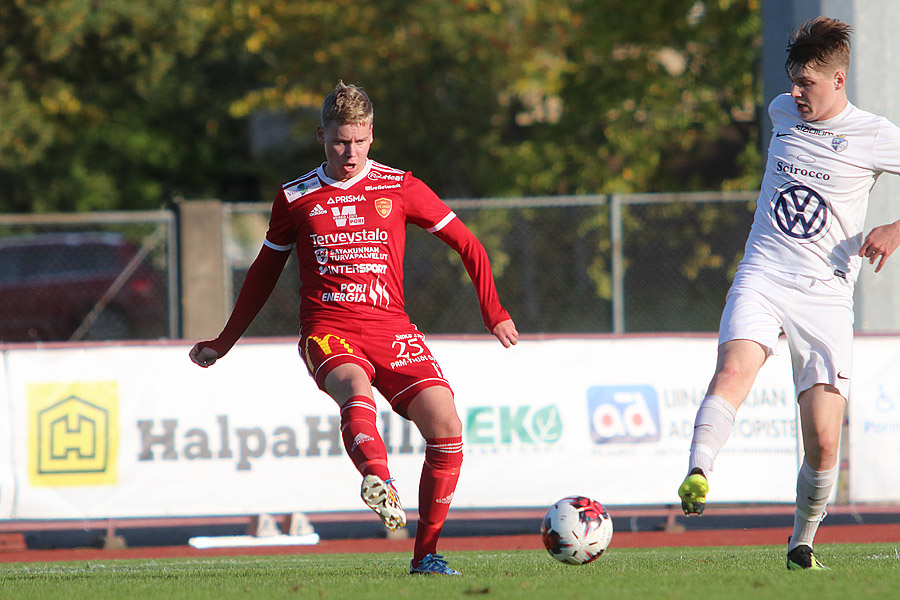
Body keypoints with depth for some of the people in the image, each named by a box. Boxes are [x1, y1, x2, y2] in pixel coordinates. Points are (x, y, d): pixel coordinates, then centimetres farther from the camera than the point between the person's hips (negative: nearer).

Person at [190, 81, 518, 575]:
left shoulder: (399, 188, 7)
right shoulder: (295, 199, 9)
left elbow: (466, 244, 16)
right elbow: (264, 274, 23)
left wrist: (494, 312, 11)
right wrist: (223, 344, 27)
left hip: (391, 329, 2)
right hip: (327, 332, -2)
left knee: (446, 428, -17)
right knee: (356, 389, -37)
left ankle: (426, 554, -4)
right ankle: (380, 484, -67)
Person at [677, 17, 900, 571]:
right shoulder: (783, 112, 11)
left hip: (827, 296, -2)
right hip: (763, 276, 2)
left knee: (823, 441, -8)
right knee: (735, 369, -31)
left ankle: (802, 543, 15)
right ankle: (697, 477, -49)